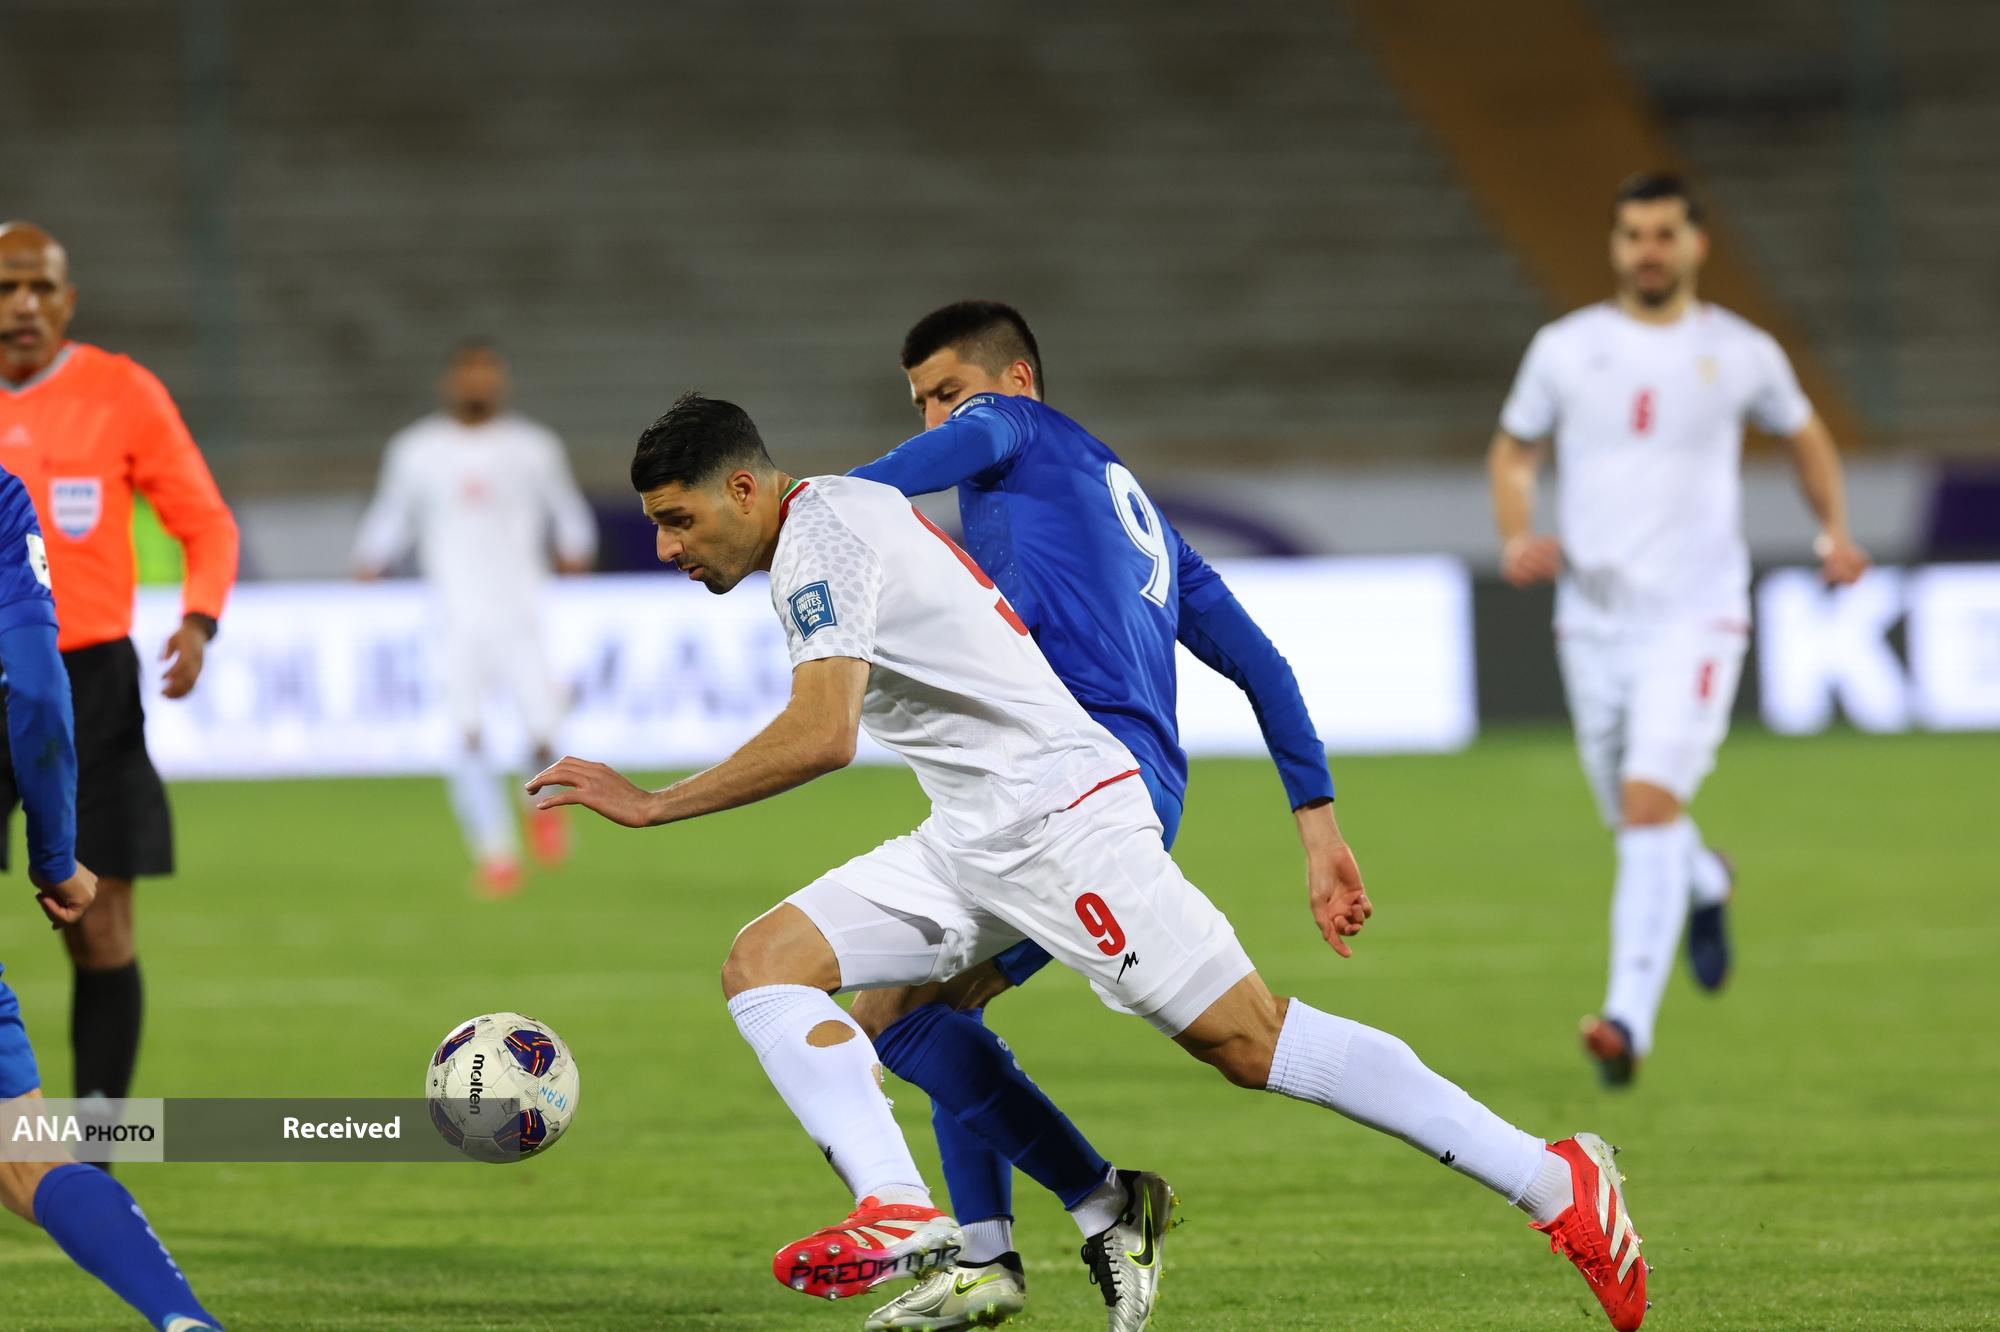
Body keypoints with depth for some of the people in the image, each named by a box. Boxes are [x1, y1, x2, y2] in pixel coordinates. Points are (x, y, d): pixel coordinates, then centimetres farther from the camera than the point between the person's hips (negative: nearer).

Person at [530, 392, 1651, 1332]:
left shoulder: (823, 533, -13)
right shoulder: (846, 520, 18)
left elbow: (822, 735, -26)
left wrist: (652, 805, -20)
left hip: (1059, 813, -10)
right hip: (970, 841, 10)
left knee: (1252, 1043, -12)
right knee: (765, 962, -3)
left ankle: (1559, 1184, -5)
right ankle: (899, 1212, -21)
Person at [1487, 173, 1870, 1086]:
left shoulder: (1741, 353, 2)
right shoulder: (1565, 349, 4)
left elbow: (1803, 434, 21)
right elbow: (1512, 451, 16)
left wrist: (1834, 531, 7)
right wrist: (1518, 541, -2)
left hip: (1696, 616, -3)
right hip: (1593, 617, 3)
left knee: (1649, 802, -20)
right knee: (1633, 819, 13)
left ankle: (1630, 1020, -23)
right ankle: (1704, 884, 50)